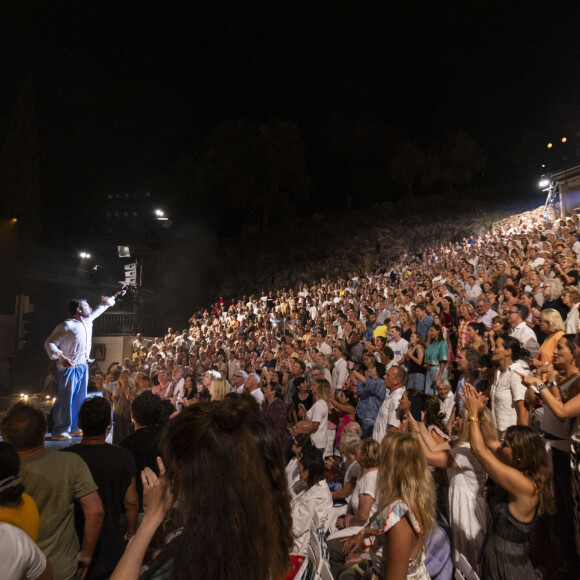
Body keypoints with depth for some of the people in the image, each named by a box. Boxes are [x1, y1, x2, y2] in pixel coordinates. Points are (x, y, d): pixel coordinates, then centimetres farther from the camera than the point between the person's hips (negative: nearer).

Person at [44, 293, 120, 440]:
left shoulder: (88, 321, 10)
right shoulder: (66, 326, -14)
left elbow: (99, 309, 29)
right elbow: (49, 343, -14)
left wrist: (112, 298, 35)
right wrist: (61, 357, -28)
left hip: (83, 367, 8)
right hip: (69, 368, -8)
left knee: (79, 399, 11)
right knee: (65, 399, -5)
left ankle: (72, 428, 21)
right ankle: (59, 431, 3)